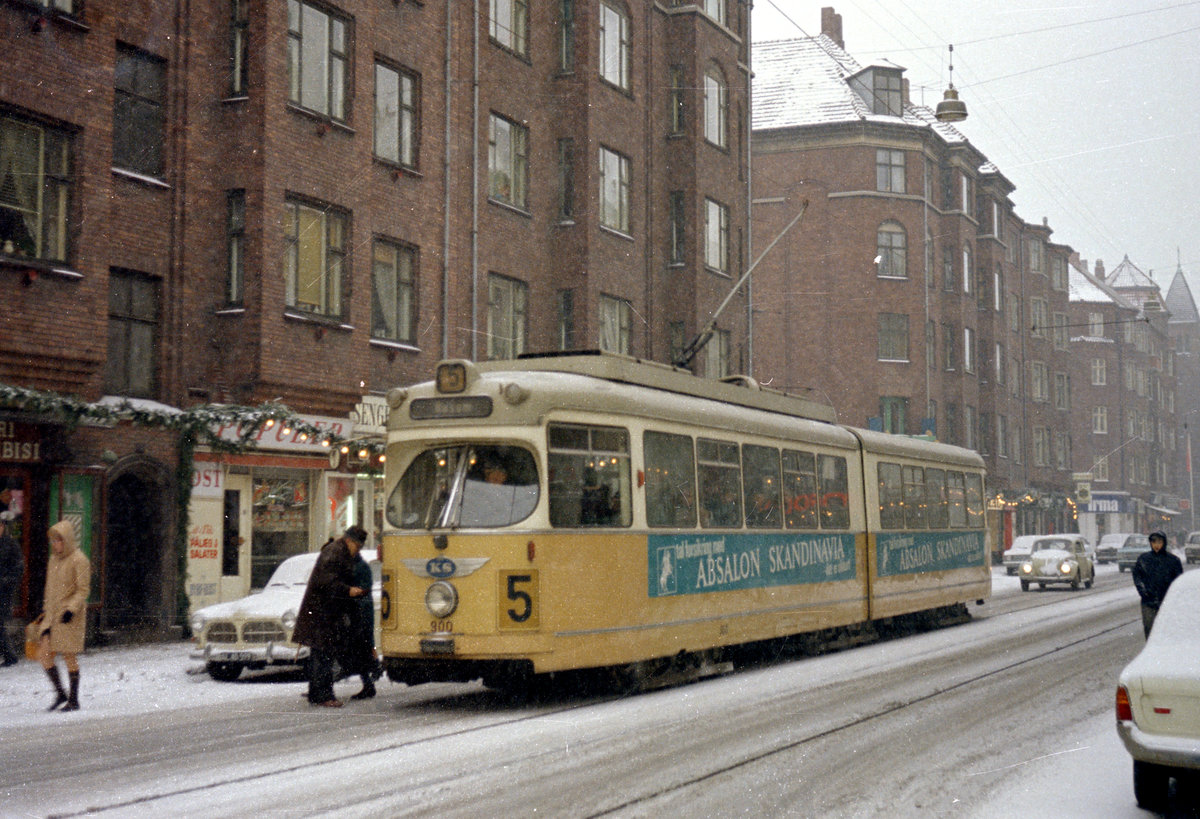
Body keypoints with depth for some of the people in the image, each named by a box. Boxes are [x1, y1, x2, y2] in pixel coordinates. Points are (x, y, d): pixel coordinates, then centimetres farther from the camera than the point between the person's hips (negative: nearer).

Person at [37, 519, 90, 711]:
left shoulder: (79, 560, -9)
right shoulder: (54, 559, 14)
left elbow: (83, 590, -12)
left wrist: (71, 609, -22)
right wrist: (45, 611, 19)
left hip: (70, 615, -7)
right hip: (52, 614, 7)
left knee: (69, 656, -2)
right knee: (44, 653, -2)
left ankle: (73, 700, 8)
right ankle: (60, 693, 12)